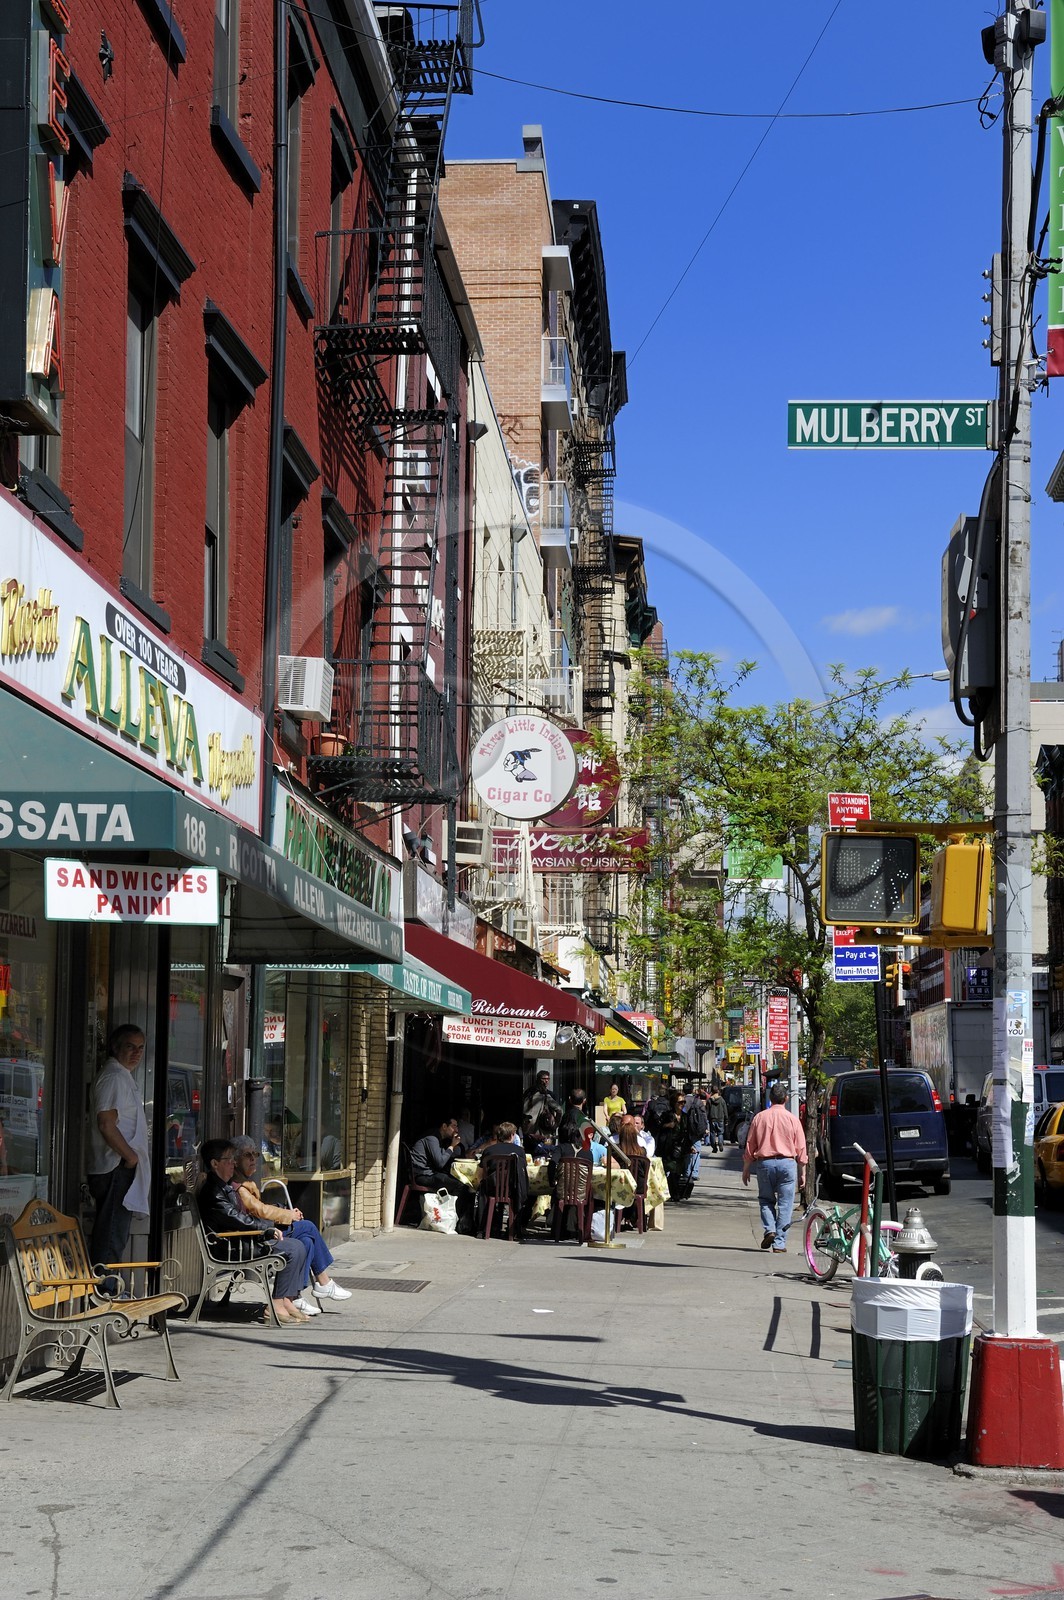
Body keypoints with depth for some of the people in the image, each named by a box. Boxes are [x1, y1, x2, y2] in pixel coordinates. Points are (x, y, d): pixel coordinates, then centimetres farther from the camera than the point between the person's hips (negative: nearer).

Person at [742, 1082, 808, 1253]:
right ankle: (779, 1243, 1)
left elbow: (749, 1146, 6)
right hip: (787, 1163, -1)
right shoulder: (792, 1119, 0)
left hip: (765, 1162, 1)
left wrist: (746, 1169, 16)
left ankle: (769, 1230, -2)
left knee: (766, 1199, 19)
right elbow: (801, 1149, 2)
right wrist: (802, 1173, 11)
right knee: (785, 1204, 4)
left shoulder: (760, 1117, 2)